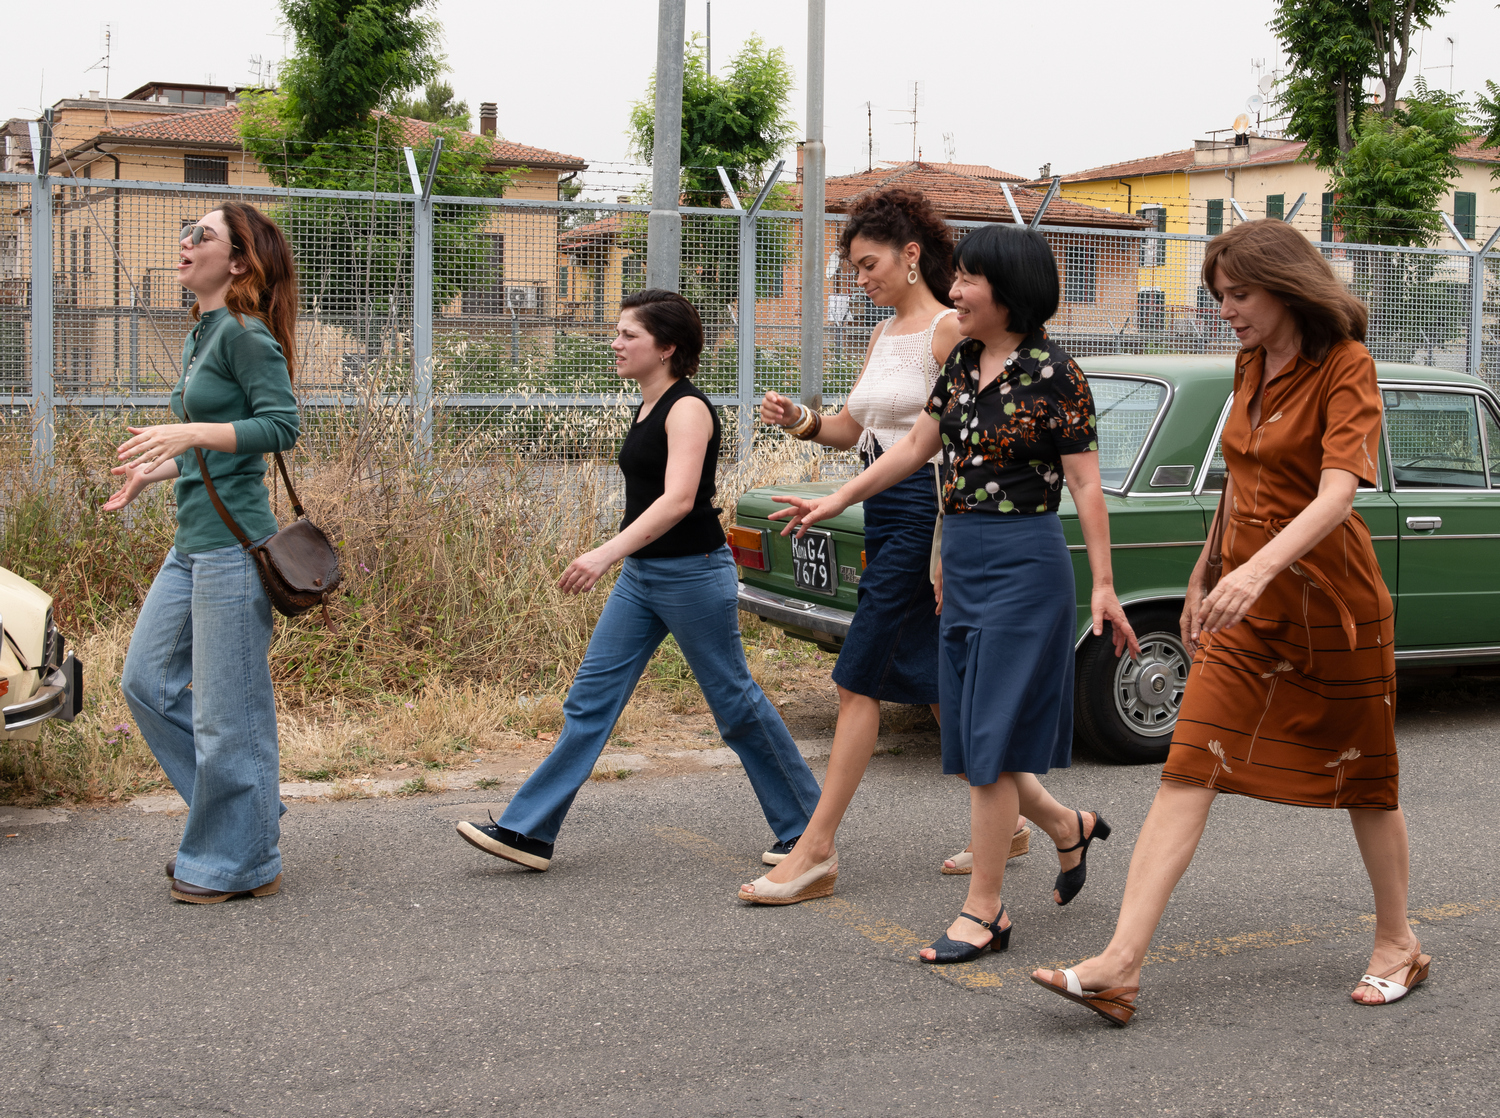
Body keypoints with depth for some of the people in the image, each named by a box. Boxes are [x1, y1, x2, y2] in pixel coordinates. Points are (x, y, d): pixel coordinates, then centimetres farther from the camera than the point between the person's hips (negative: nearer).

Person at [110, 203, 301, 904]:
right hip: (192, 542, 10)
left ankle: (241, 863, 12)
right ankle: (248, 816, 25)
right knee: (148, 681, 15)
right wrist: (152, 470, 25)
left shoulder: (245, 333, -11)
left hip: (232, 543, -10)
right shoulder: (201, 335, 16)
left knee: (227, 710, -2)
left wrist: (189, 433, -27)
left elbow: (281, 425, -20)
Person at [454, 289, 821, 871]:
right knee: (590, 698, 3)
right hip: (640, 574, 9)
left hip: (693, 574, -9)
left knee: (736, 702, 3)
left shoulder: (688, 408, -16)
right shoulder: (649, 408, 11)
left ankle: (806, 827, 19)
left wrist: (607, 553, -39)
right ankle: (527, 832, 4)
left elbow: (679, 500, -29)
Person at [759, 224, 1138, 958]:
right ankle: (1070, 827, 35)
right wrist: (836, 502, 19)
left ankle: (984, 911, 5)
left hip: (1022, 560, -8)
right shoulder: (964, 362, 10)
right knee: (968, 737, 12)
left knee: (990, 740, -5)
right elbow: (916, 446, 18)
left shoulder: (1053, 375, -11)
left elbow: (1085, 485, -11)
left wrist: (1103, 585, -14)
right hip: (960, 560, 8)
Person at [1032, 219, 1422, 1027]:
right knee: (1189, 771, -6)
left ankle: (1397, 944, 32)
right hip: (1247, 604, 6)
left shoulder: (1345, 367, -13)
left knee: (1363, 776, 11)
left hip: (1332, 601, -6)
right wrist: (1204, 574, 25)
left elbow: (1338, 490, -28)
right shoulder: (1250, 367, 9)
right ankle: (1120, 965, -13)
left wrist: (1259, 567, -43)